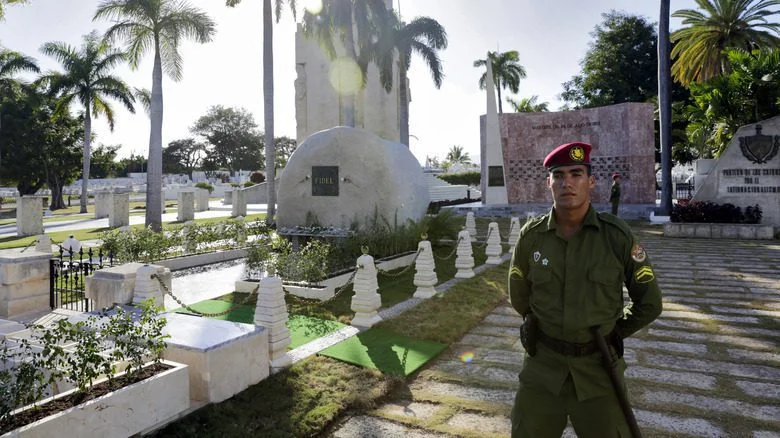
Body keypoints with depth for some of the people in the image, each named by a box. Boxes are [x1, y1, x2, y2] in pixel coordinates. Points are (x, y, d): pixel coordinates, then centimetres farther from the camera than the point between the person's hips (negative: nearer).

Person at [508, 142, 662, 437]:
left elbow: (649, 302, 2)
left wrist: (614, 334, 8)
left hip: (598, 367, -1)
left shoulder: (617, 236, -10)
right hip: (543, 365, 1)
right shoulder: (531, 236, -6)